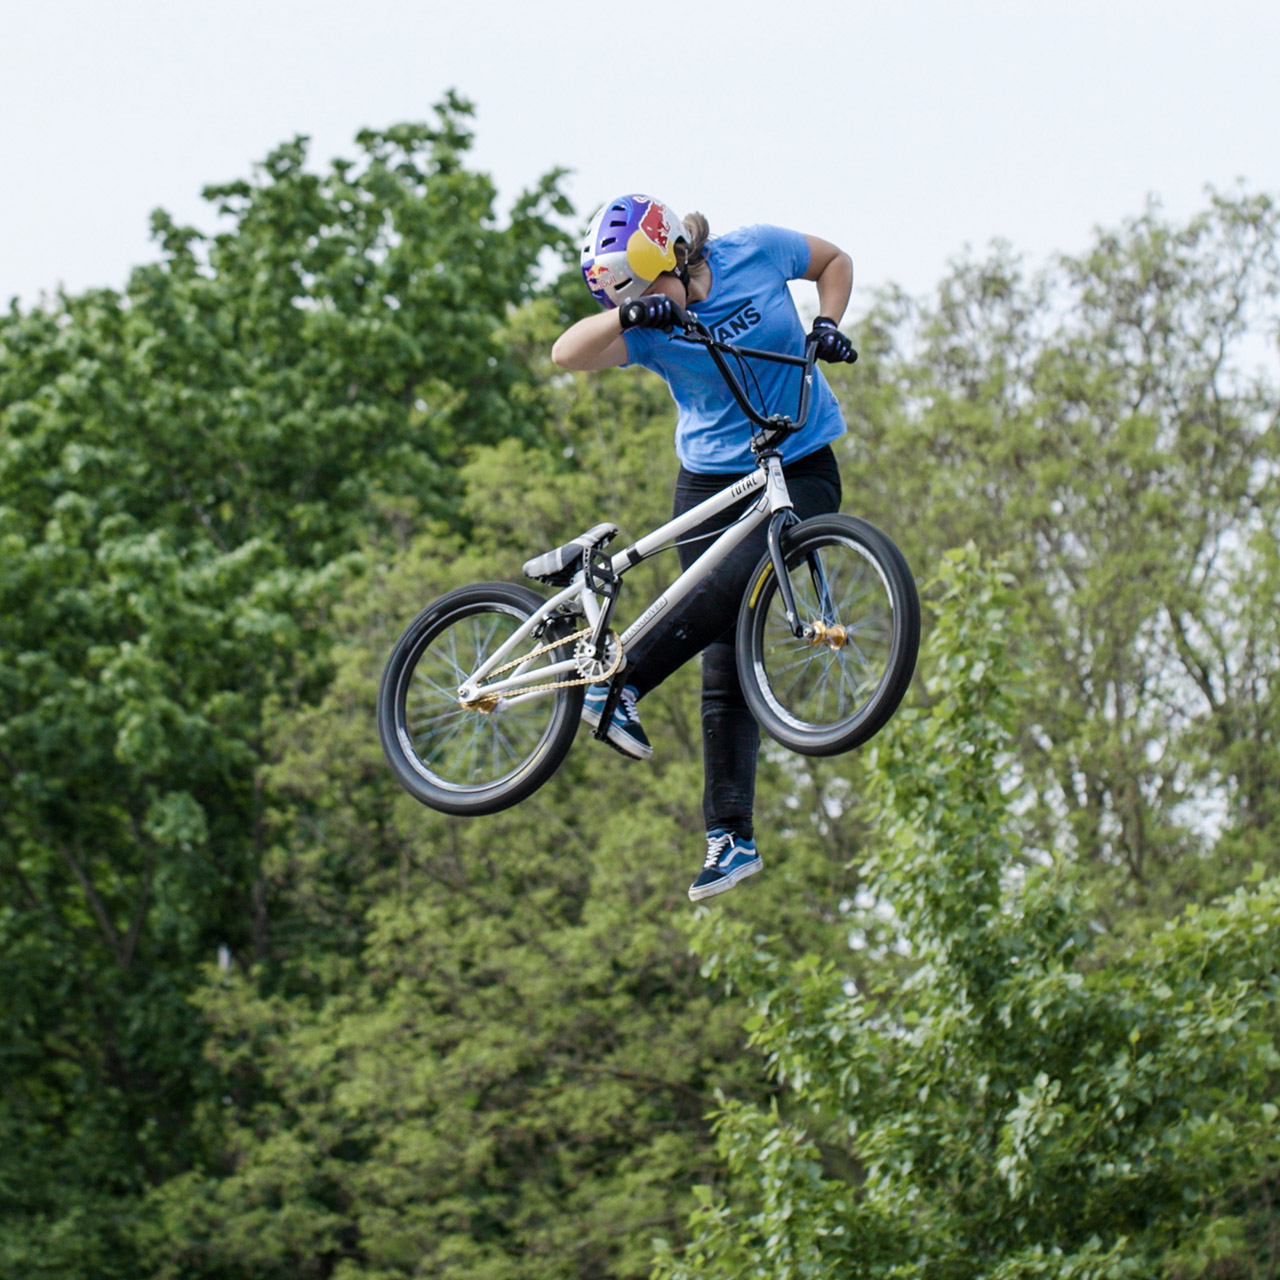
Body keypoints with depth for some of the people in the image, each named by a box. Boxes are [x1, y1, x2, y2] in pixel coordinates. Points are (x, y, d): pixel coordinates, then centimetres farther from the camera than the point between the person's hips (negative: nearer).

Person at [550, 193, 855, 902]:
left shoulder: (757, 252, -10)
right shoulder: (649, 328, -11)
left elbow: (835, 261, 10)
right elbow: (566, 353, -29)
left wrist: (826, 325, -7)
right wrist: (628, 314, -44)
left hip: (802, 470, -1)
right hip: (712, 479, 1)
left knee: (740, 577, -32)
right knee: (725, 668, -5)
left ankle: (622, 681, -26)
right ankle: (731, 838, -3)